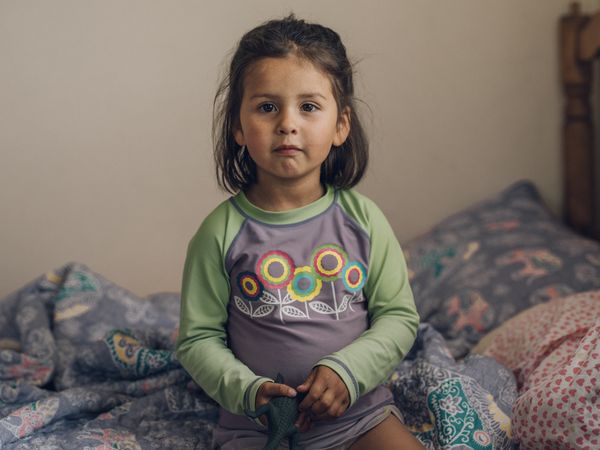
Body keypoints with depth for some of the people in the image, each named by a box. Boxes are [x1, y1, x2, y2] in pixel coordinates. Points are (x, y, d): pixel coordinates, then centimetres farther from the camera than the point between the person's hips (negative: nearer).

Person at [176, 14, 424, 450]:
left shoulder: (361, 218, -2)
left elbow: (399, 316, 2)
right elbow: (199, 338, -1)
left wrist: (347, 369, -14)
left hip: (358, 413, 2)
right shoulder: (221, 232, -7)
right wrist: (247, 390, -17)